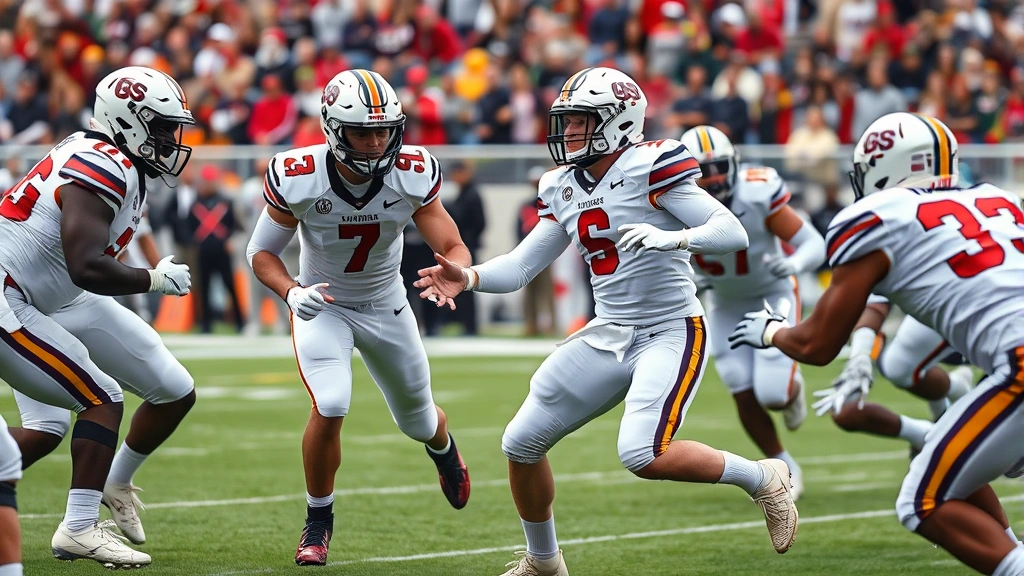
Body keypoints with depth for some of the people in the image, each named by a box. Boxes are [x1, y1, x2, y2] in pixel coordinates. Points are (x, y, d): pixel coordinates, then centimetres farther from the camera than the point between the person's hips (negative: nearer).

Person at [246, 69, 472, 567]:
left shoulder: (412, 175, -24)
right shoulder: (298, 179, -27)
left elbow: (454, 248, -22)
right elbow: (261, 252, -14)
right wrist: (291, 292, -34)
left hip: (385, 306, 2)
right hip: (322, 306, -2)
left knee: (417, 419, 17)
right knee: (330, 407, -24)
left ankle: (444, 450, 58)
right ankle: (318, 521, 0)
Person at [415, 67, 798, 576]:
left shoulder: (650, 167, -15)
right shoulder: (564, 188, 7)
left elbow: (732, 233, -19)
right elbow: (520, 267, 7)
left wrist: (670, 238, -35)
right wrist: (467, 278, -11)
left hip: (671, 333, -8)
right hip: (608, 337, 8)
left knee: (643, 455, -27)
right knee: (521, 444, 7)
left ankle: (761, 478, -3)